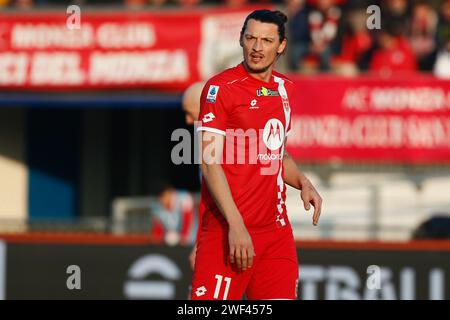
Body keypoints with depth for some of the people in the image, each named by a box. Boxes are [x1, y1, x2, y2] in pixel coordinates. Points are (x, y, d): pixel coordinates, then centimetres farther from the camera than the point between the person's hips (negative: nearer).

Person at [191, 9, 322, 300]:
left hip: (277, 228, 7)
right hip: (229, 229, -7)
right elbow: (211, 163, -14)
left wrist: (303, 183, 8)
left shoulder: (284, 88, 14)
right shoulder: (220, 88, -7)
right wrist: (235, 224, -21)